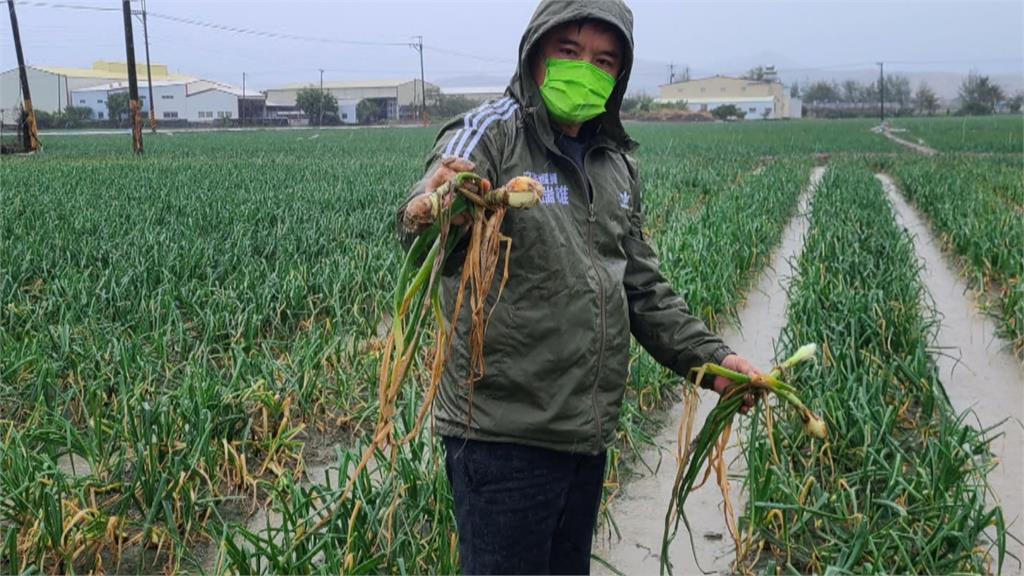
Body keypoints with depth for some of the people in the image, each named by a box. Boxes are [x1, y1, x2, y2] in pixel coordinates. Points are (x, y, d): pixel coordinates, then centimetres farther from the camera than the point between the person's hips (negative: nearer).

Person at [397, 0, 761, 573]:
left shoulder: (617, 164, 12)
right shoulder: (490, 135, -9)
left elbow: (642, 285, 16)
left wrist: (709, 355, 4)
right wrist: (428, 219, -52)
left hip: (589, 433, 7)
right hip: (505, 433, -7)